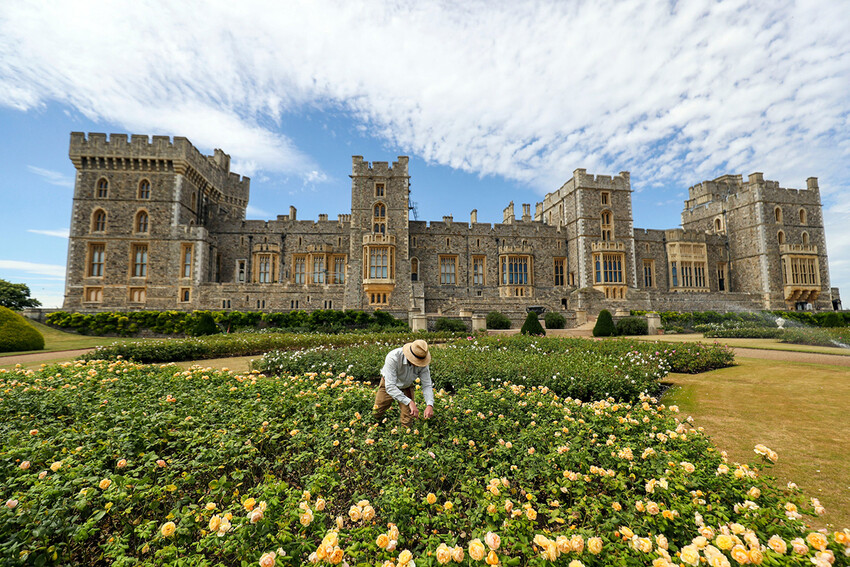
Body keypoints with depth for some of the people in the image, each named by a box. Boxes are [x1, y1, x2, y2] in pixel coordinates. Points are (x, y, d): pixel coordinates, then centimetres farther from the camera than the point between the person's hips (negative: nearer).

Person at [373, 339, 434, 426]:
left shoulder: (423, 363, -28)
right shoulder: (393, 358, -41)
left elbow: (427, 385, -22)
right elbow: (390, 386, -43)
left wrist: (430, 405, -40)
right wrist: (410, 402, -52)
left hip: (406, 388, 2)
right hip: (388, 386, -2)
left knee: (408, 421, -1)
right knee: (376, 414, 8)